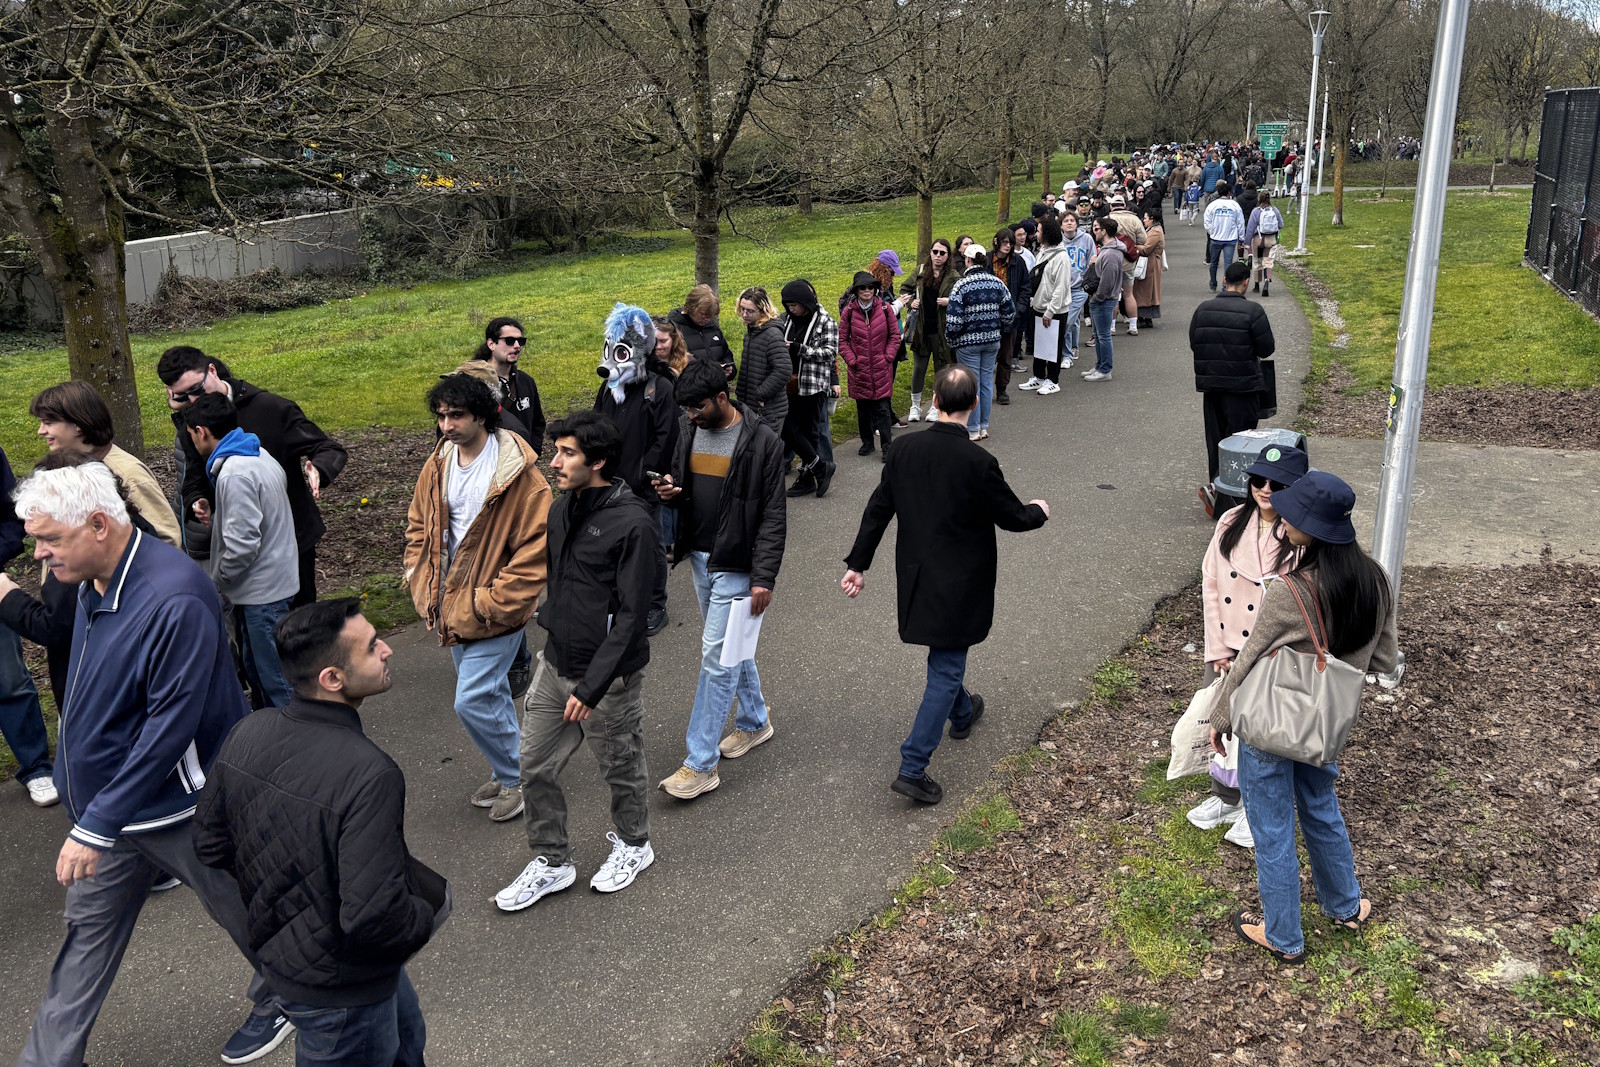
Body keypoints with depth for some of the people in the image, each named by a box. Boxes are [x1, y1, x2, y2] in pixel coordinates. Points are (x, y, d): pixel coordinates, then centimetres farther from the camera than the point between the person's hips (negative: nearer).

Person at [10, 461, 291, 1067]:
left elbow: (170, 727, -31)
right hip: (105, 802, 8)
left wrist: (96, 826, -28)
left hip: (177, 806, -7)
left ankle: (284, 1000, 41)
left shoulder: (176, 601, -31)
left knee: (244, 914, 15)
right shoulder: (93, 582, -3)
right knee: (88, 930, 17)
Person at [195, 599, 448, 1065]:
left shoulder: (246, 733, -12)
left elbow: (210, 844, 1)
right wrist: (431, 910, -15)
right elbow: (375, 918, -35)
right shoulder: (370, 775, -35)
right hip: (339, 986, -8)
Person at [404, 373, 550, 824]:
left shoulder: (520, 476, -20)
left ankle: (516, 778, 15)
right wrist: (420, 575, 4)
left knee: (473, 701, -7)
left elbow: (536, 550, -20)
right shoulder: (438, 464, 2)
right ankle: (508, 771, 37)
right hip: (451, 603, 7)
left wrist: (493, 603, -20)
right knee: (489, 693, 19)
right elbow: (419, 522, 17)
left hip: (493, 609, -7)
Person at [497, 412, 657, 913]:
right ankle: (551, 862, 31)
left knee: (622, 768, 14)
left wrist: (591, 685, -23)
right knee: (535, 767, 12)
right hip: (555, 665, 7)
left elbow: (631, 616, -22)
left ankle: (633, 844, 39)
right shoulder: (561, 509, 3)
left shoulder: (632, 524, -22)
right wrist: (550, 631, 16)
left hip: (609, 676, -7)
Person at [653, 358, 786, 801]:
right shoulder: (692, 434, 6)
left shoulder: (762, 443, -14)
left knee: (717, 655, -6)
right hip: (701, 559, 7)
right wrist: (670, 492, -6)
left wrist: (764, 578, -19)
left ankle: (701, 763, -1)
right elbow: (683, 488, 20)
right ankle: (755, 721, 39)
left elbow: (773, 517, -14)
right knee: (732, 646, 20)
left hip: (737, 565, -7)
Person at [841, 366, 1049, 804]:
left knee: (946, 655, 28)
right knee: (946, 669, 3)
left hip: (917, 576, 6)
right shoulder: (979, 463, -22)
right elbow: (1013, 518, -10)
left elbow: (878, 509, 0)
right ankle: (912, 768, 0)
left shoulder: (906, 449, -7)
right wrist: (1039, 511, 13)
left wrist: (858, 563, 9)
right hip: (959, 583, -6)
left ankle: (961, 713, 54)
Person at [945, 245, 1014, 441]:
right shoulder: (998, 283, 1)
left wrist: (951, 339, -2)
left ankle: (973, 430, 9)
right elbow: (1010, 313, 6)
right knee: (987, 382, 13)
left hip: (968, 342, -5)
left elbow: (954, 319, -18)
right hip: (992, 340, 5)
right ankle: (984, 427, 21)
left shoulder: (962, 285, -14)